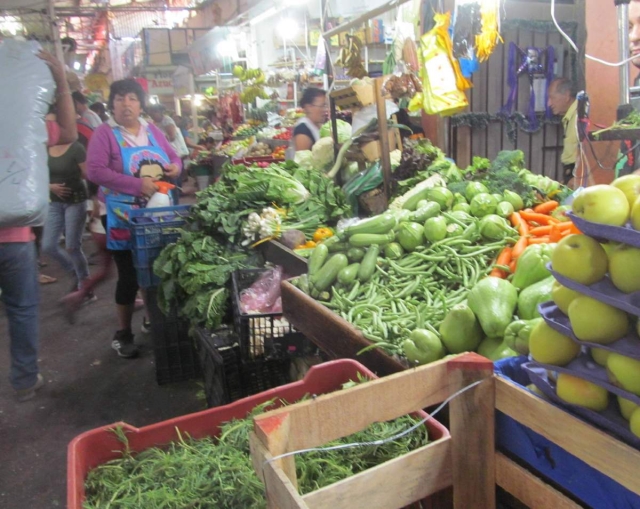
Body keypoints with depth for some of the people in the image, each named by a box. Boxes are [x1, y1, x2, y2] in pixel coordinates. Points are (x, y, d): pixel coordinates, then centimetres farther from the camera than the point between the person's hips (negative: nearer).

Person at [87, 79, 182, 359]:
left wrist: (176, 167, -7)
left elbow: (174, 158, 19)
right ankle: (123, 333, 20)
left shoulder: (152, 131, 9)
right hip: (124, 219, -5)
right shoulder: (104, 133, -8)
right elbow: (95, 171, -18)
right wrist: (137, 184, -24)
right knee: (129, 276, 2)